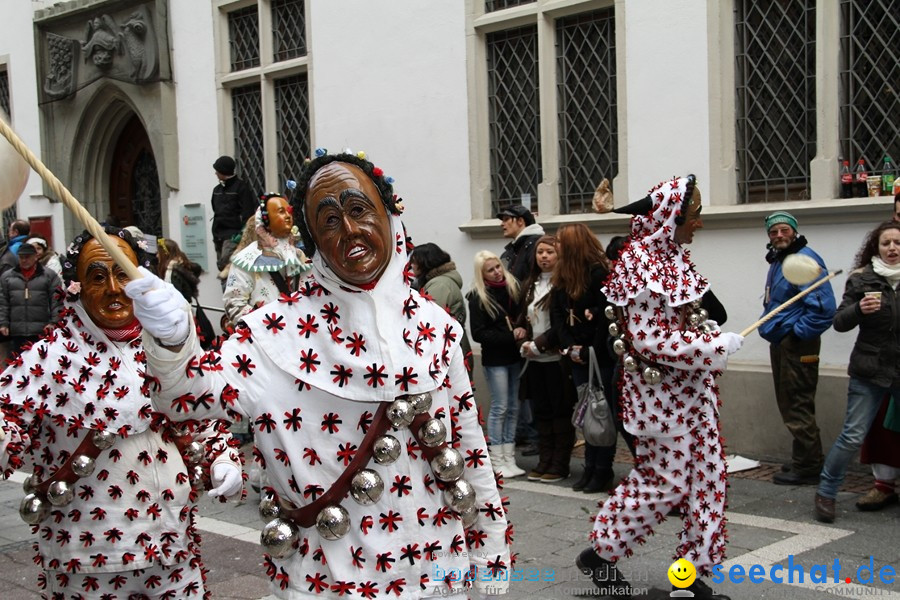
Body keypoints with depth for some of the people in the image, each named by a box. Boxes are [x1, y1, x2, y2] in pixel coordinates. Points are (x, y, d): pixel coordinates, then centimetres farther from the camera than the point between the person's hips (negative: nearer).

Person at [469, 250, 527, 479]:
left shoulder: (513, 287, 4)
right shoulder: (478, 297, -8)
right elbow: (478, 333, -12)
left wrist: (523, 330, -9)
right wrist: (510, 336, -15)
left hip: (515, 356, 5)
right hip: (495, 359, -5)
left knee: (513, 408, 7)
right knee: (499, 408, -2)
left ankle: (509, 458, 14)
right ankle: (497, 460, 6)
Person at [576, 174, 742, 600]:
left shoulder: (673, 256, 9)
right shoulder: (637, 265, -18)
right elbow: (651, 341, -22)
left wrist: (713, 340, 8)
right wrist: (718, 347, -18)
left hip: (692, 391, 9)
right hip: (660, 394, -9)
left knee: (707, 477, 9)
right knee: (663, 483, -1)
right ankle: (600, 553, 17)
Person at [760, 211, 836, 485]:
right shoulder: (777, 261, 14)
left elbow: (824, 308, -24)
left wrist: (797, 334, -18)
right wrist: (774, 330, 12)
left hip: (798, 346, -10)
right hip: (781, 344, 10)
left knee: (797, 409, -5)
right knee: (790, 407, 17)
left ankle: (808, 468, 4)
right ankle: (803, 462, 28)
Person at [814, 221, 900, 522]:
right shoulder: (861, 280, 1)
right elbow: (839, 323, -1)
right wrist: (859, 309, -20)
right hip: (869, 371, -2)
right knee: (852, 436, -2)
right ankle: (825, 493, 12)